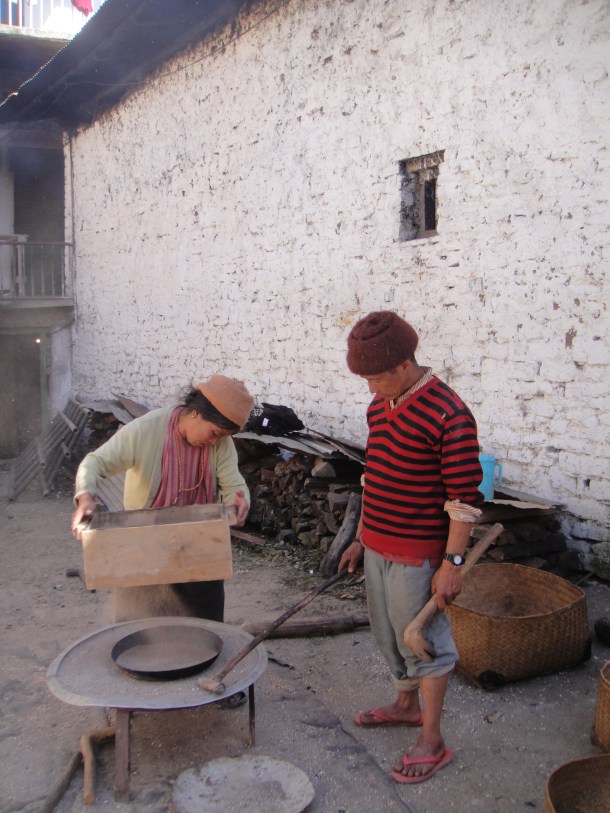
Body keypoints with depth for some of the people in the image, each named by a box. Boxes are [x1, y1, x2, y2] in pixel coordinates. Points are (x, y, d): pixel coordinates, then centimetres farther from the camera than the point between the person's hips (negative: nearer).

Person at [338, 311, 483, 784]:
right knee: (390, 636, 21)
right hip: (378, 546, 8)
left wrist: (452, 562, -19)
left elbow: (465, 496, -19)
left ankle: (432, 742, 20)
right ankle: (407, 705, 42)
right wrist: (361, 539, 17)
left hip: (417, 554, -8)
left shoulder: (448, 416, -20)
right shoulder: (379, 407, 6)